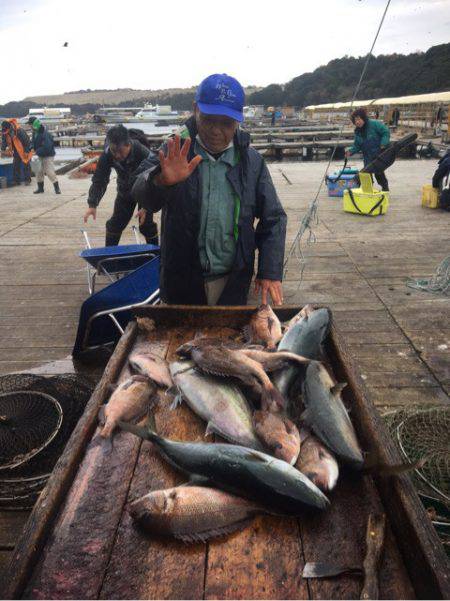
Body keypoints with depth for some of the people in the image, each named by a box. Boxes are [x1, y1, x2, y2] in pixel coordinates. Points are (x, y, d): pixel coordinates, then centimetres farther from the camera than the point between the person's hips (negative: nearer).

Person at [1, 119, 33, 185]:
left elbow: (27, 141, -22)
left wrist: (27, 151, -17)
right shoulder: (4, 132, -11)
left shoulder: (20, 131, -31)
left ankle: (28, 180, 12)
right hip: (16, 151, 6)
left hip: (24, 151, -6)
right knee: (15, 166, 5)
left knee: (26, 165, 1)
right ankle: (17, 180, 13)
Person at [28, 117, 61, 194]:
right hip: (41, 156, 9)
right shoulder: (35, 133, 4)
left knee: (50, 172, -12)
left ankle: (57, 189, -4)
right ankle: (40, 188, 23)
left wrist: (38, 151, -20)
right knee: (39, 172, 12)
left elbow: (47, 147, -30)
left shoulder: (44, 134, -24)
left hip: (48, 156, -9)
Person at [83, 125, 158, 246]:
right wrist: (92, 205, -28)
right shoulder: (106, 155, -24)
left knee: (146, 224, -8)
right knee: (115, 223, 4)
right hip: (125, 190, 4)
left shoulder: (143, 153, -34)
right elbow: (99, 180, -18)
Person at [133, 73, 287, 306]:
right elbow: (143, 196, -22)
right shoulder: (174, 154, -6)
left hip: (233, 281, 1)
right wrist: (161, 181, -45)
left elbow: (273, 219, 4)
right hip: (182, 281, -1)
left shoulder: (252, 161, 0)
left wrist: (270, 272, -6)